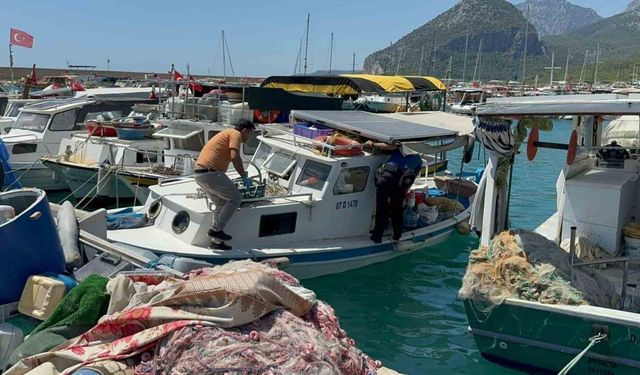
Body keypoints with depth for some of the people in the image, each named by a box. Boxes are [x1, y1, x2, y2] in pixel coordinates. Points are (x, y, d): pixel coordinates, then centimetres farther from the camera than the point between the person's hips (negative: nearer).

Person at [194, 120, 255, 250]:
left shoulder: (227, 133, 29)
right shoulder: (236, 134, -1)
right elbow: (235, 157, -16)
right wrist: (244, 177, -6)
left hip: (199, 174, 10)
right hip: (210, 173, -10)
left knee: (222, 204, 17)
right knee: (236, 198, -1)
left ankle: (216, 241, 18)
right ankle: (216, 229, -1)